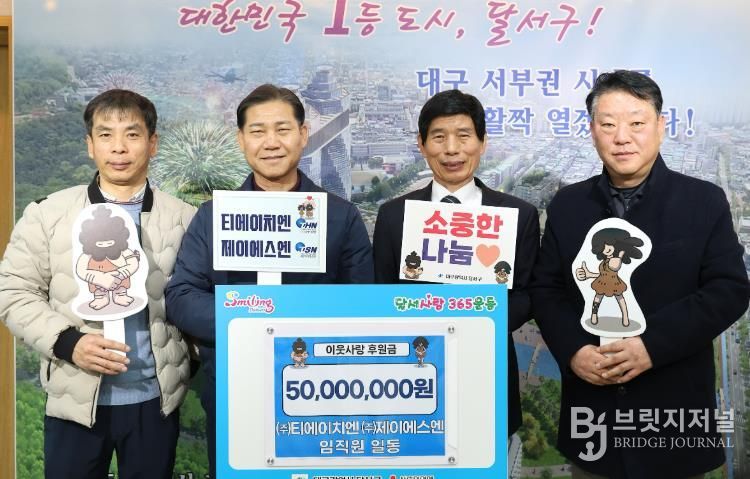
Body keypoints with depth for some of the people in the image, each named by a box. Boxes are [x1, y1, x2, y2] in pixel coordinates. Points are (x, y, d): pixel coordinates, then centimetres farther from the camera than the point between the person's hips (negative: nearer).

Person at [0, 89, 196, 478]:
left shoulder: (184, 219, 1)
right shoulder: (47, 214, 0)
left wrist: (192, 365, -9)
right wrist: (66, 341, -14)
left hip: (155, 400, 1)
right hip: (74, 400, 0)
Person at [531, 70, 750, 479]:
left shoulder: (704, 201, -1)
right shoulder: (567, 204, 5)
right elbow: (544, 289, 5)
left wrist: (653, 345, -18)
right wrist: (573, 350, -12)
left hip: (674, 409, -2)